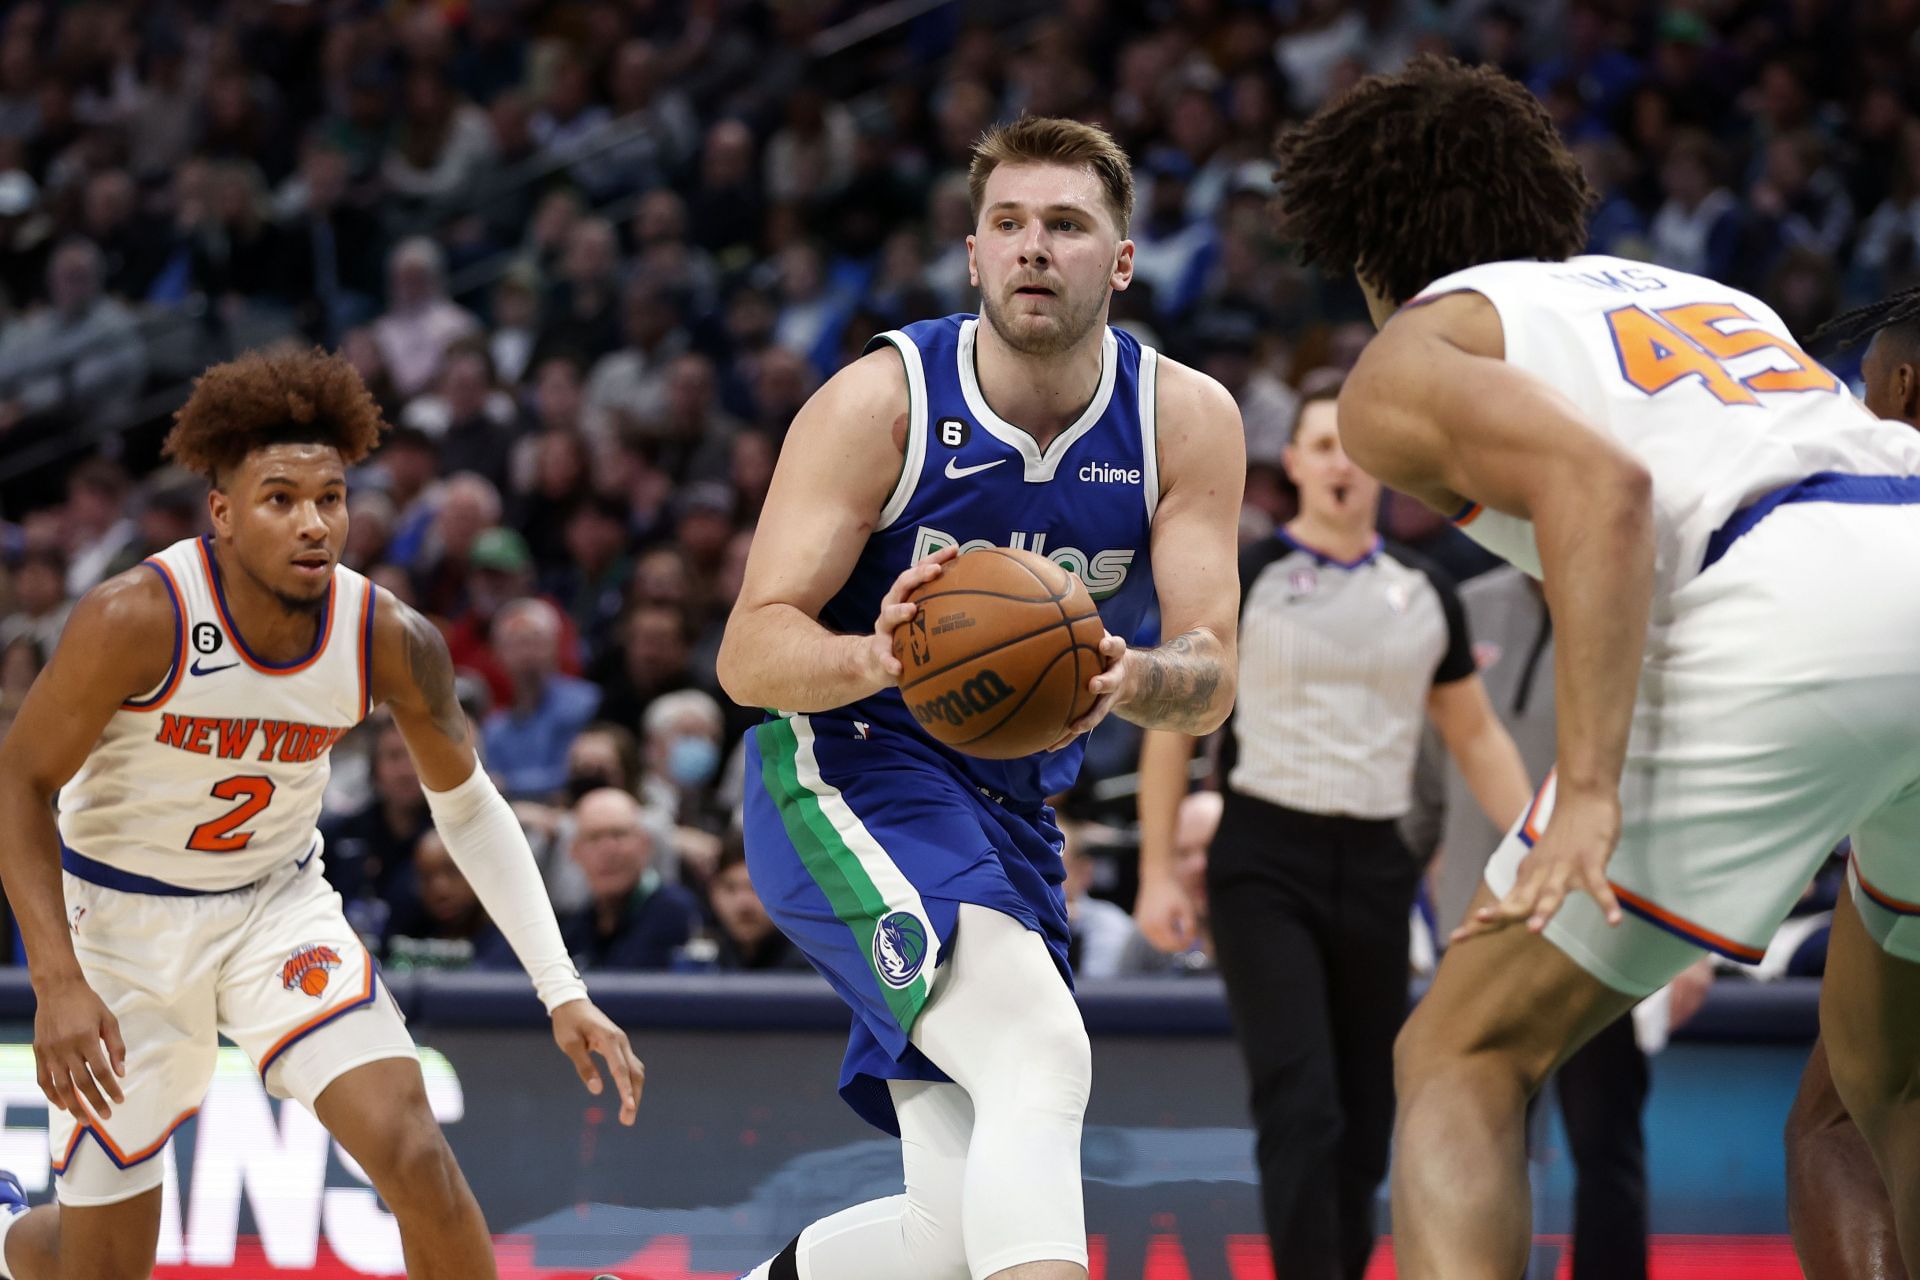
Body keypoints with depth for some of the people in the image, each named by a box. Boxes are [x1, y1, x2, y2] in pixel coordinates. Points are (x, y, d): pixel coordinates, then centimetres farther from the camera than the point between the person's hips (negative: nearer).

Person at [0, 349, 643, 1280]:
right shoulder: (136, 619, -28)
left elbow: (467, 807, 1)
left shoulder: (393, 642, -16)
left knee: (413, 1152, -20)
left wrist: (562, 991, -6)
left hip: (279, 905, 3)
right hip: (122, 919, -3)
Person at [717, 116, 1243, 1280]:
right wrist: (874, 658, -39)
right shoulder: (881, 401, -16)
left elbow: (1212, 677, -11)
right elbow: (748, 655, -17)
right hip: (845, 776, -6)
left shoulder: (1188, 421, -6)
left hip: (1009, 808, 6)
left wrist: (1133, 681, -35)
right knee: (1041, 1054, -32)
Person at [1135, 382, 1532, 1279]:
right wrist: (1158, 871, -5)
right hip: (1265, 866, -4)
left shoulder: (1425, 594, 9)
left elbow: (1476, 737, 17)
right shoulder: (1241, 578, -2)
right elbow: (1174, 723, 1)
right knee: (1302, 1111, -16)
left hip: (1375, 868, 4)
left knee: (1367, 1125, 7)